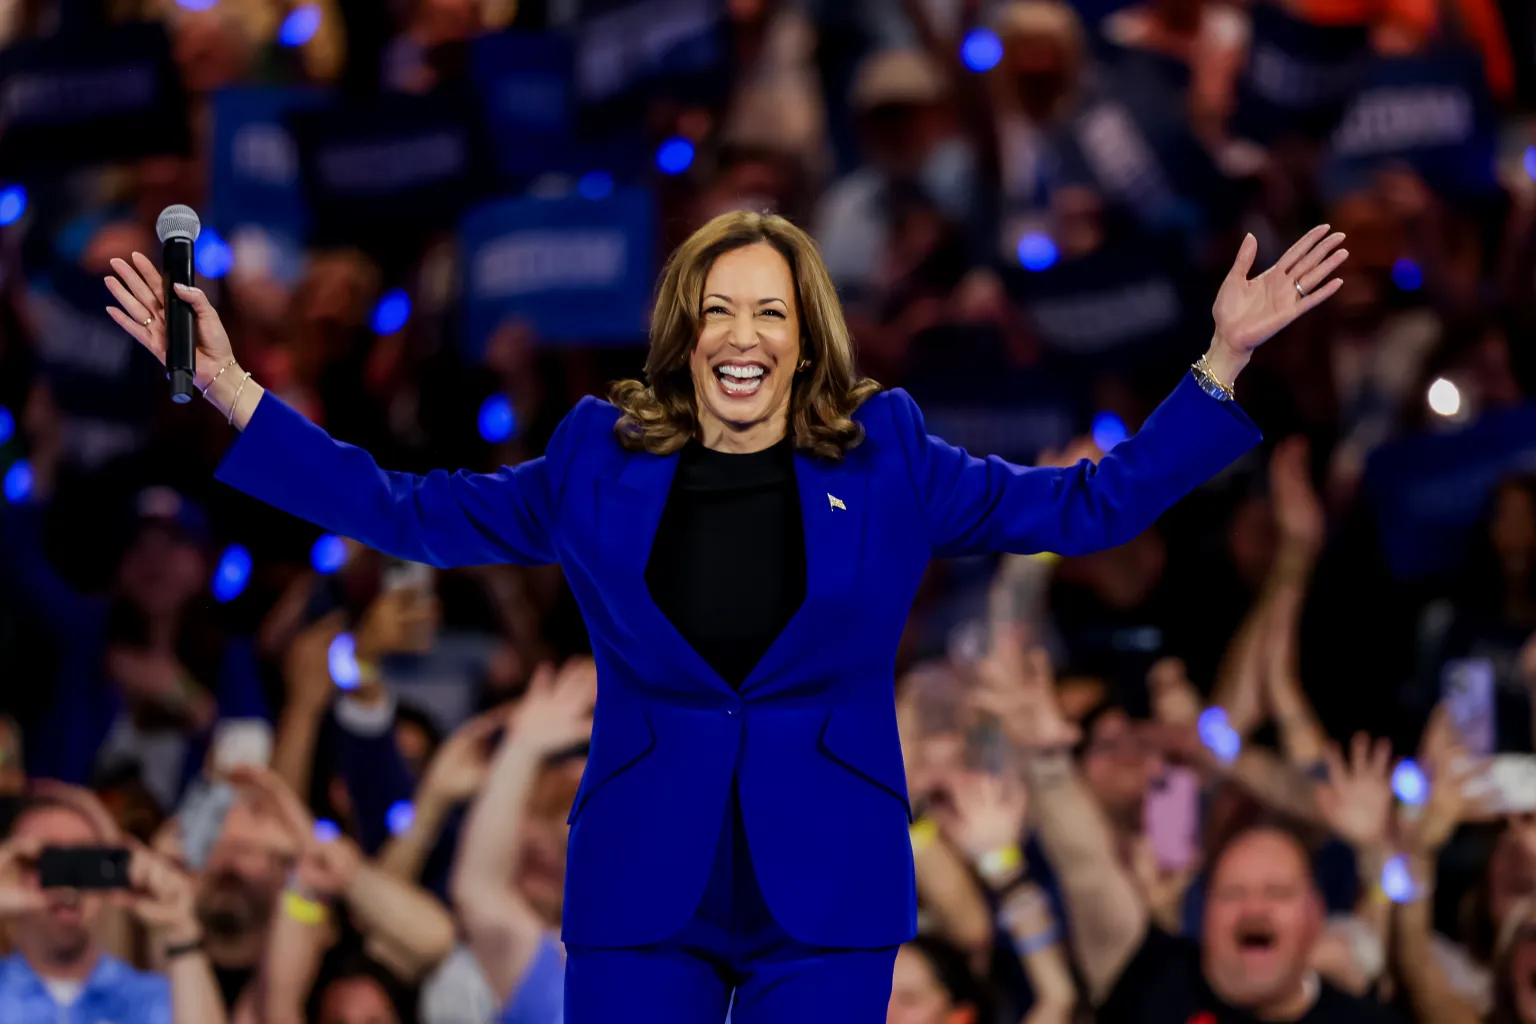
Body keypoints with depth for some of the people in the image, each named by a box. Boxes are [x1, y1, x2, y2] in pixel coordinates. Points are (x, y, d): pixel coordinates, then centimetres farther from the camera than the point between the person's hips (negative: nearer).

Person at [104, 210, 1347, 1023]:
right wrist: (227, 389, 5)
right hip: (641, 892, 1)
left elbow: (1095, 503, 6)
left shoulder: (886, 469, 3)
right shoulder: (599, 470, 4)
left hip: (825, 895, 0)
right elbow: (401, 509, 10)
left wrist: (1224, 360, -1)